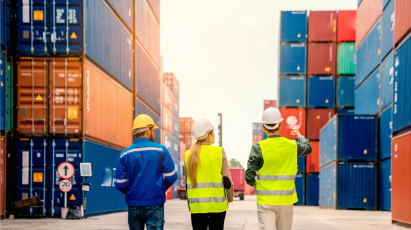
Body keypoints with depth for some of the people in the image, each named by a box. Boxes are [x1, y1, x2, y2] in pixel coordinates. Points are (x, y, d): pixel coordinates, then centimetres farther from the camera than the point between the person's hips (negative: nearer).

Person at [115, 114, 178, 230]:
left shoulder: (124, 154, 1)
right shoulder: (160, 150, -4)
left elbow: (120, 184, -1)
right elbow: (171, 177, -3)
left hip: (133, 204, 3)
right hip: (155, 204, -2)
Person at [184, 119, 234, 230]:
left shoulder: (188, 155, 4)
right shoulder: (219, 152, -5)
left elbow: (187, 182, 8)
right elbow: (227, 180, -3)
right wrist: (230, 198, 12)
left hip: (196, 205, 2)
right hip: (217, 204, -2)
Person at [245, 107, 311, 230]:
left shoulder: (258, 148, -9)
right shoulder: (292, 146, 0)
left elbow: (249, 177, -10)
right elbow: (307, 148, 25)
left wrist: (253, 183, 14)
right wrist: (299, 135, 44)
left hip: (265, 201, -3)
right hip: (286, 200, 3)